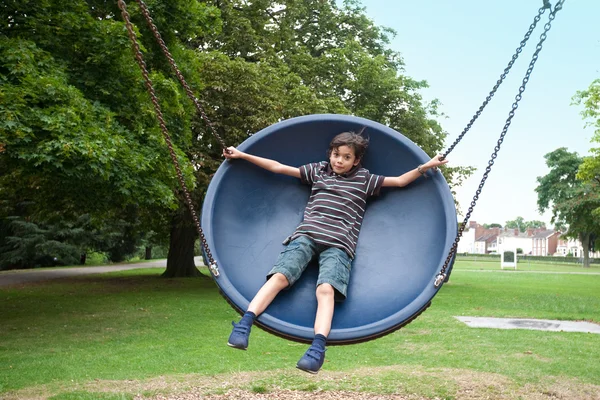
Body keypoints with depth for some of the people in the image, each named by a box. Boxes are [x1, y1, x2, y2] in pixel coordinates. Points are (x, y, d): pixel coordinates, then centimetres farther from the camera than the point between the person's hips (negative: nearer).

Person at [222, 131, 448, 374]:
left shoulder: (364, 179, 18)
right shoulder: (317, 170, 22)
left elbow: (400, 181, 16)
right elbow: (277, 167, 22)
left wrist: (424, 167, 2)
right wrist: (242, 155, 20)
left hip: (338, 244, -1)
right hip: (306, 235, 2)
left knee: (326, 289, -26)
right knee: (280, 276, -22)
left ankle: (318, 348, -38)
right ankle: (244, 325, -29)